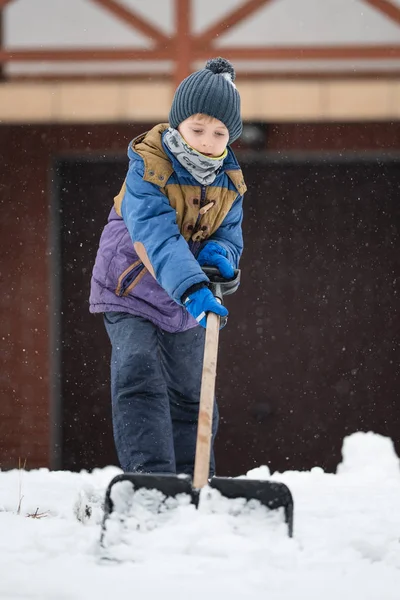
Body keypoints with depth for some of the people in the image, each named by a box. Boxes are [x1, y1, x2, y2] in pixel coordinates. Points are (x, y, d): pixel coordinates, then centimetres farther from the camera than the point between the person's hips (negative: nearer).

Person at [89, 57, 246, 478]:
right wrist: (192, 288, -51)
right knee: (138, 375, -25)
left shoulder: (229, 181, -4)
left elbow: (229, 233, 3)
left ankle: (192, 482, 28)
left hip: (188, 301, 6)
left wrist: (219, 254, -24)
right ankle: (148, 472, -28)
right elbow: (157, 238, -37)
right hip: (130, 289, -6)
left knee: (191, 394, 14)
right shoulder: (147, 168, -24)